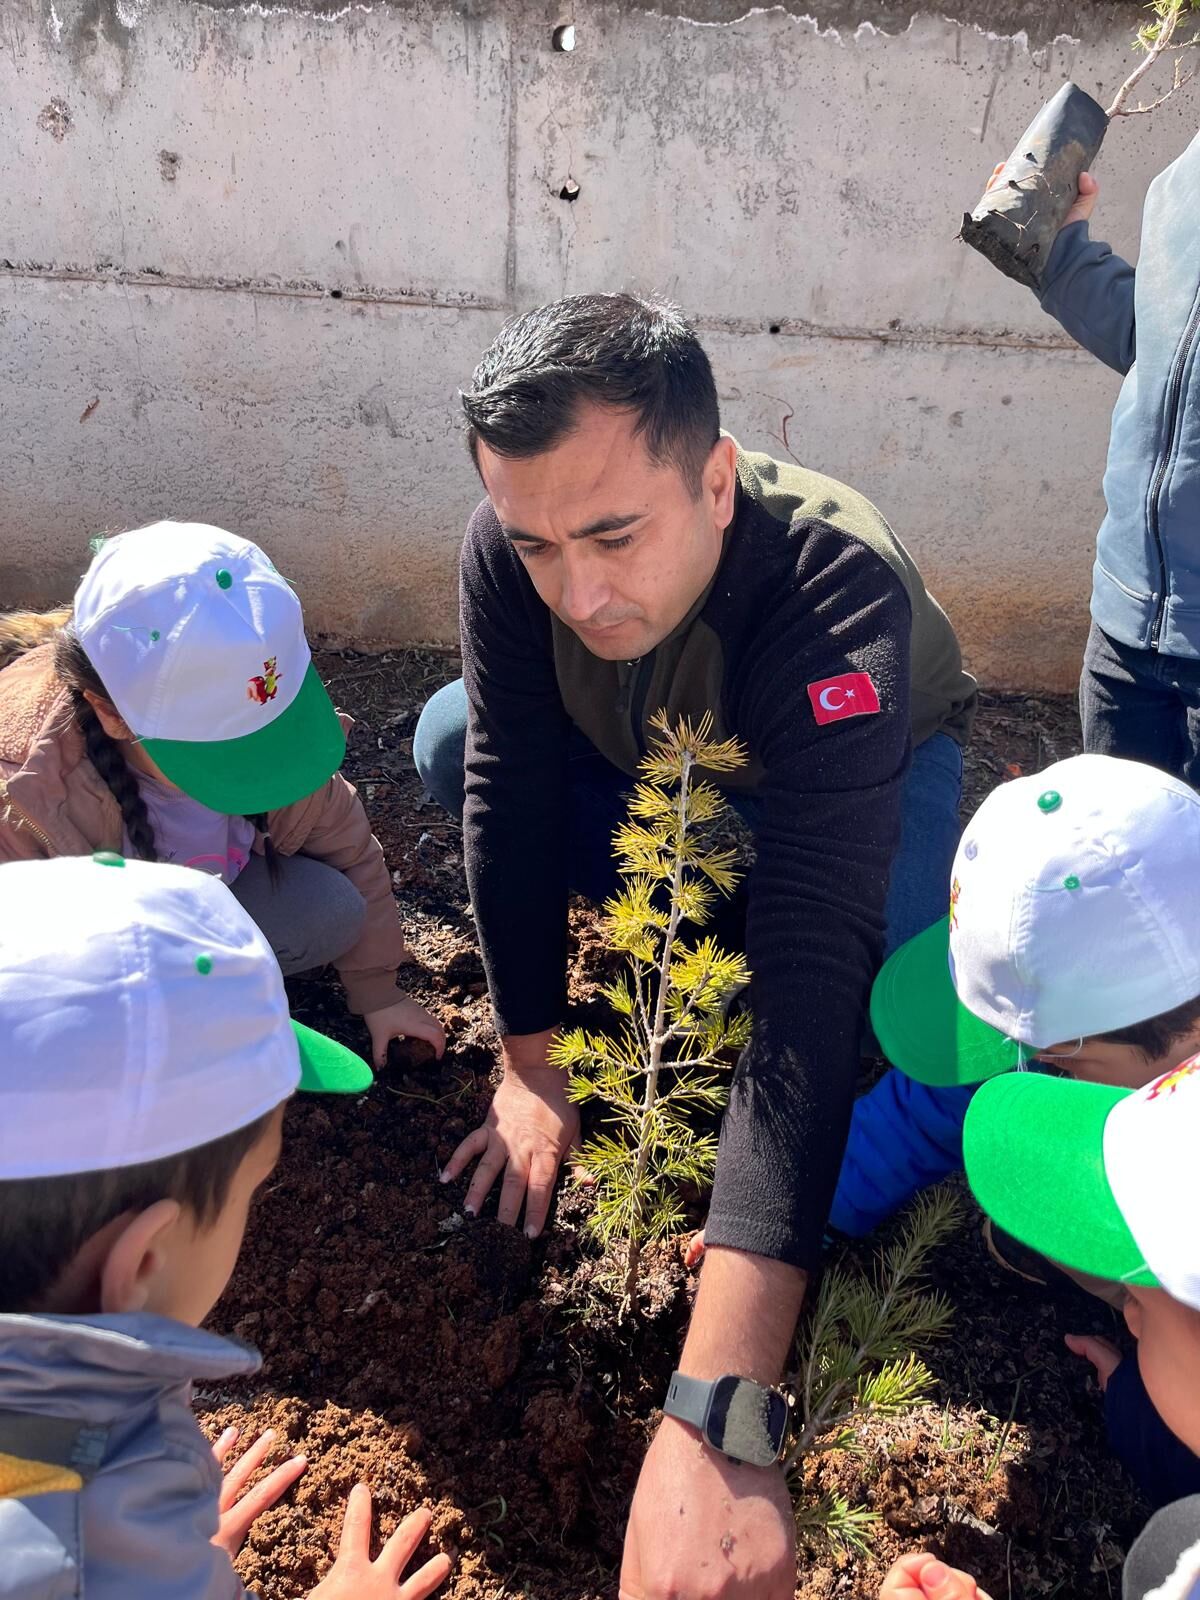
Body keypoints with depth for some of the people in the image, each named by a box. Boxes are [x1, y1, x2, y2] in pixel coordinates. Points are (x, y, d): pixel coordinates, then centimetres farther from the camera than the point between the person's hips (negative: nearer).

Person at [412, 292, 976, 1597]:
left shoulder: (837, 590, -45)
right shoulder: (514, 547, -31)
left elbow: (812, 963, -53)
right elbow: (510, 787, -22)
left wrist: (713, 1422, -56)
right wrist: (529, 1071, -22)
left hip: (873, 761, -4)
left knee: (869, 961, -35)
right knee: (452, 741, -16)